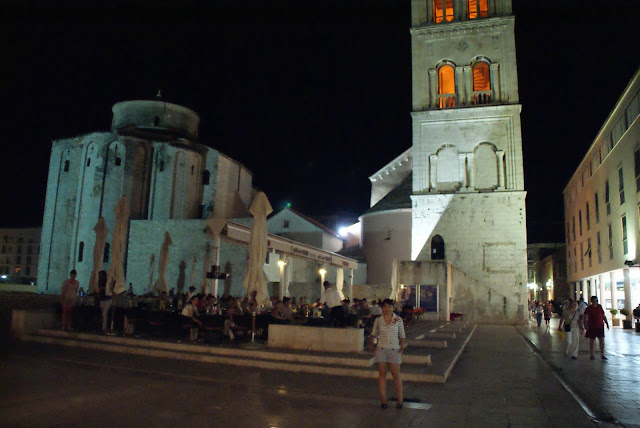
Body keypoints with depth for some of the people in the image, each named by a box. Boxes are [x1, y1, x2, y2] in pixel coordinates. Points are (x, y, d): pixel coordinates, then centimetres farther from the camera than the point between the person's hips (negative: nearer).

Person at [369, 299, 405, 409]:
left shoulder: (398, 320, 0)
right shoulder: (378, 320, 3)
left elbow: (402, 335, 7)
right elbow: (373, 333, 15)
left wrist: (402, 345, -5)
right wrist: (370, 343, 4)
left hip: (394, 350, -1)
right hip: (381, 349, 1)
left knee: (396, 375, 1)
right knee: (382, 374, 6)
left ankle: (400, 400, 12)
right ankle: (383, 400, 13)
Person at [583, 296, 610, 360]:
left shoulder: (600, 307, 6)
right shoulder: (588, 308, -5)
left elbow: (603, 316, 14)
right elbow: (585, 318, -9)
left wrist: (607, 323, 6)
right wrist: (585, 325, -21)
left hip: (600, 326, 3)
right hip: (592, 327, -3)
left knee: (602, 340, -1)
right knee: (592, 341, 5)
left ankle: (602, 355, 6)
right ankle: (592, 355, 14)